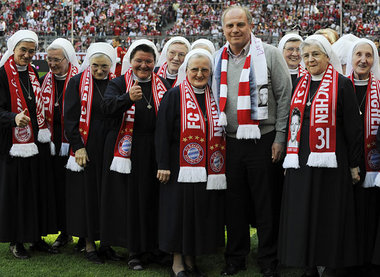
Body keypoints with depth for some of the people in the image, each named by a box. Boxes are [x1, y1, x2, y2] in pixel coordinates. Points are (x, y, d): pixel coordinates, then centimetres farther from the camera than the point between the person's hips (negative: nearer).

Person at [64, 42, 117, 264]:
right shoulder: (77, 83, -2)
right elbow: (70, 117, -4)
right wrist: (78, 146, -13)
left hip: (110, 145, 2)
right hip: (86, 145, -2)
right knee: (87, 192, 2)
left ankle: (106, 241, 16)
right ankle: (89, 245, 11)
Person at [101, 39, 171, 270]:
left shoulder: (163, 85, 11)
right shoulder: (119, 84, 3)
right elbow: (108, 106, -16)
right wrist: (129, 98, -35)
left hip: (156, 151, 2)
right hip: (129, 151, -2)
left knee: (155, 198, 5)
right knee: (132, 199, 1)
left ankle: (154, 247, 19)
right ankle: (136, 251, 12)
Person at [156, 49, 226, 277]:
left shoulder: (215, 98, 11)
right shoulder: (174, 96, -3)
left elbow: (221, 132, 15)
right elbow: (163, 133, -7)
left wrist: (219, 167, 8)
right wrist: (163, 165, -13)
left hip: (209, 170, 5)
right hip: (181, 167, -4)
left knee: (202, 213, 8)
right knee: (179, 212, 0)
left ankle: (191, 258, 20)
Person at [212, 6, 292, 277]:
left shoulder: (269, 54, -2)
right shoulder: (219, 60, 10)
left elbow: (284, 96, -3)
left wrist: (280, 137, -7)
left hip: (263, 140, -4)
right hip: (231, 141, 4)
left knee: (266, 203, 2)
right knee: (235, 203, 10)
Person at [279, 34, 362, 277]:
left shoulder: (342, 84, -2)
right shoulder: (300, 84, 14)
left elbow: (353, 127, -3)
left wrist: (354, 165, -5)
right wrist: (290, 156, 13)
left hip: (329, 162, -5)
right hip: (300, 161, 5)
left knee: (329, 217, 0)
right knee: (302, 217, 7)